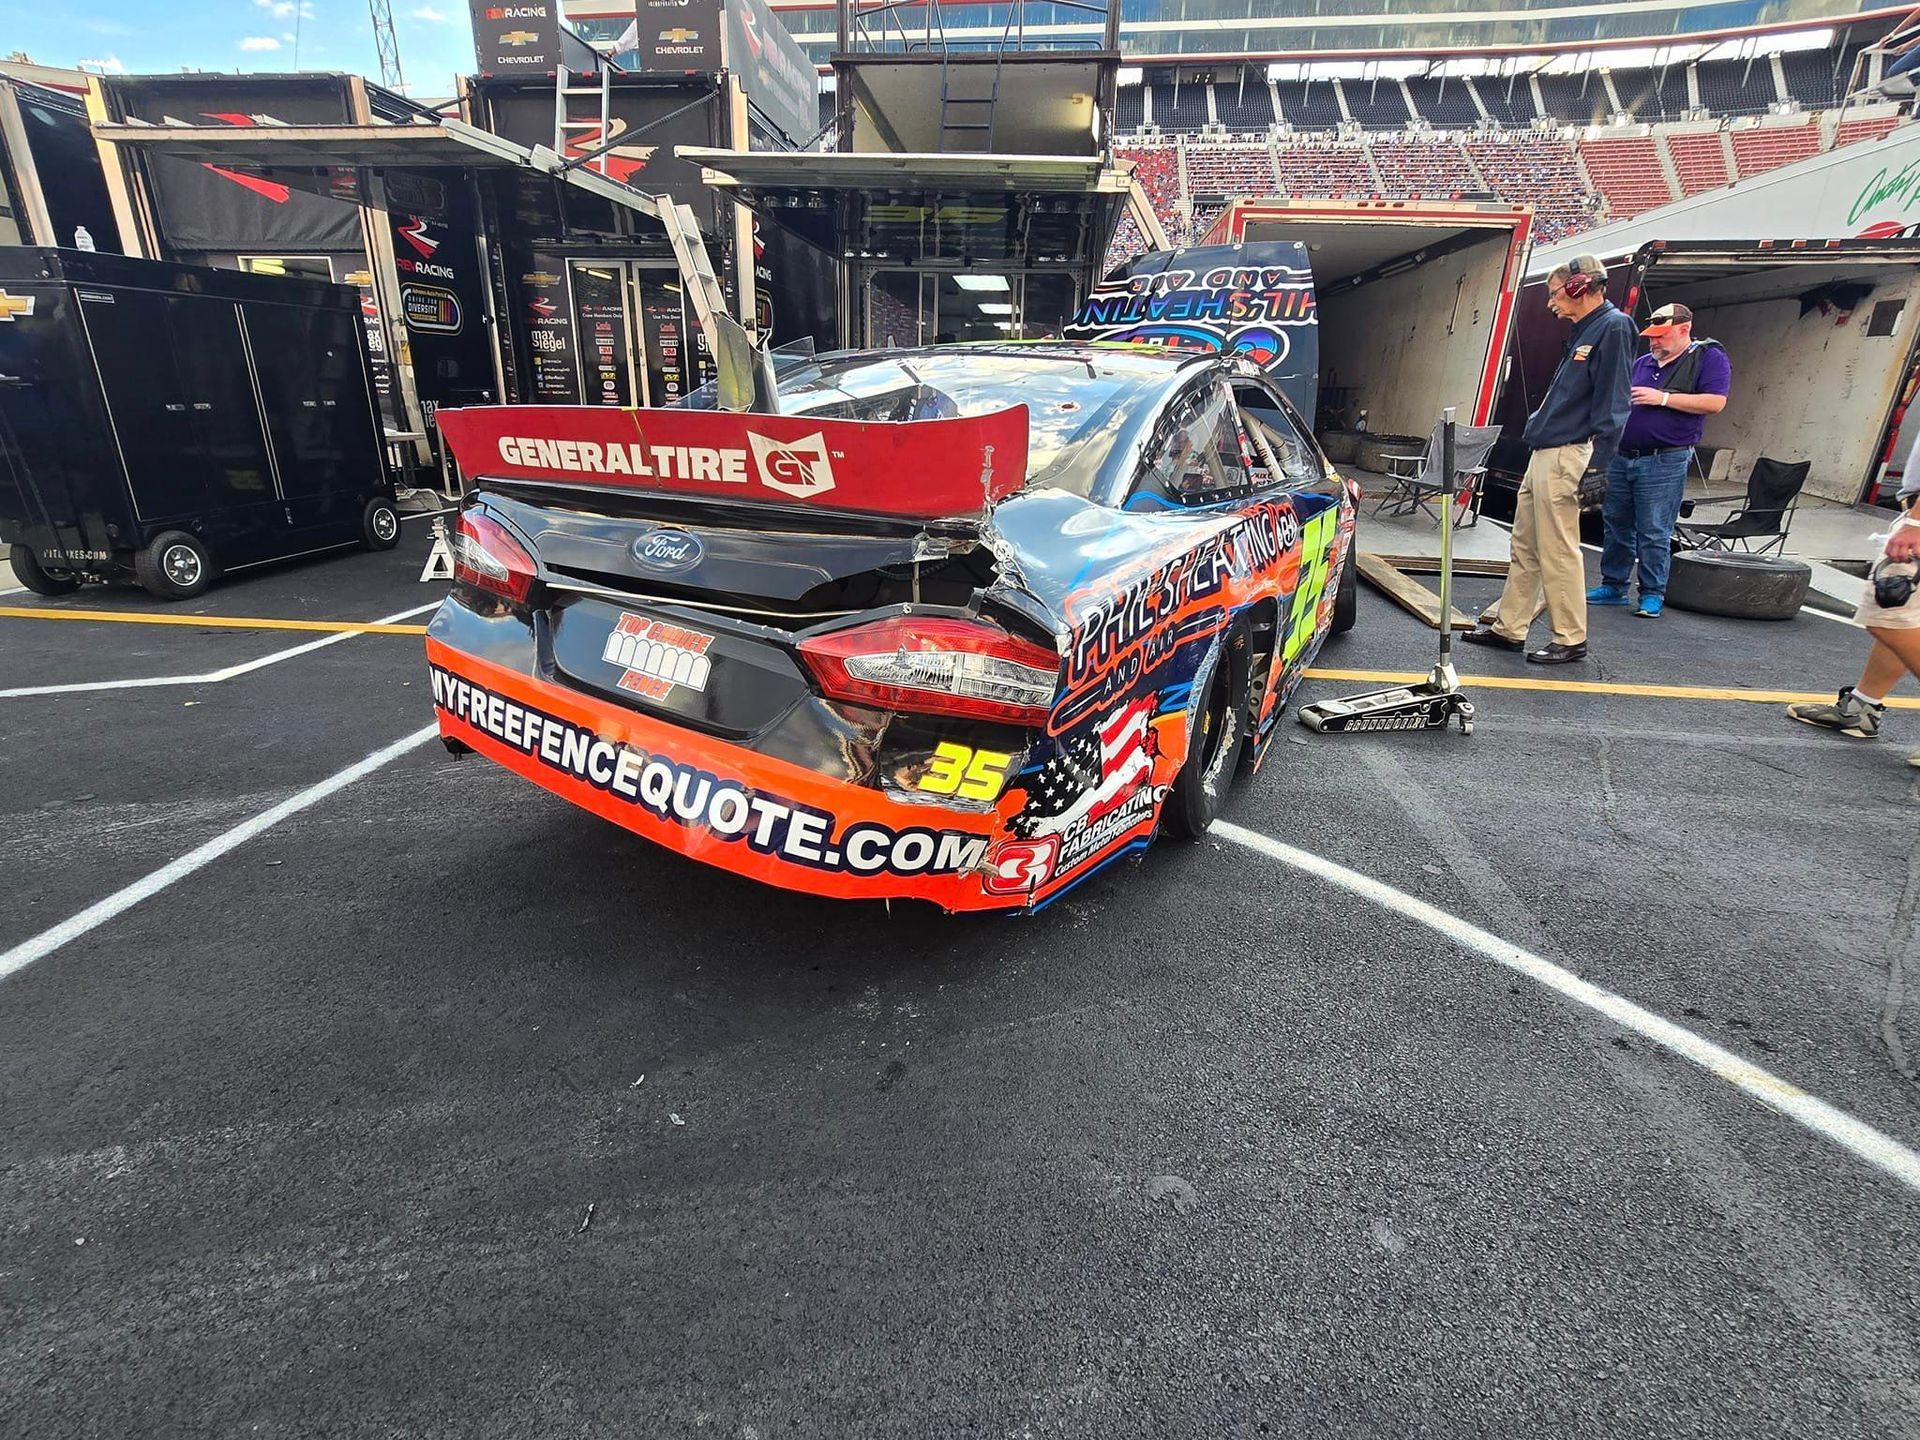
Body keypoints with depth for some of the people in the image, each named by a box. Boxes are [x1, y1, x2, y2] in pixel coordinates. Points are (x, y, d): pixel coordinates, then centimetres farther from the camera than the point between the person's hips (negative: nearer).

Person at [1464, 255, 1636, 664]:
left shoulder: (1613, 327, -9)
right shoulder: (1583, 331, 19)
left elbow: (1612, 405, -16)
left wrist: (1597, 467, -20)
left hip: (1567, 457, -10)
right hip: (1544, 455, 10)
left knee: (1558, 552, -6)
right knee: (1525, 547, 12)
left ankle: (1571, 640, 3)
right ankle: (1508, 627, 20)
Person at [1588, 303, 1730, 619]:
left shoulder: (1709, 358, 0)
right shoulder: (1642, 363, 18)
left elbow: (1715, 402, -13)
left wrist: (1662, 397, -15)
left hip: (1664, 463, -6)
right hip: (1622, 458, 6)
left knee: (1654, 533, -5)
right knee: (1617, 527, 10)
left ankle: (1652, 595, 3)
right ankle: (1613, 586, 19)